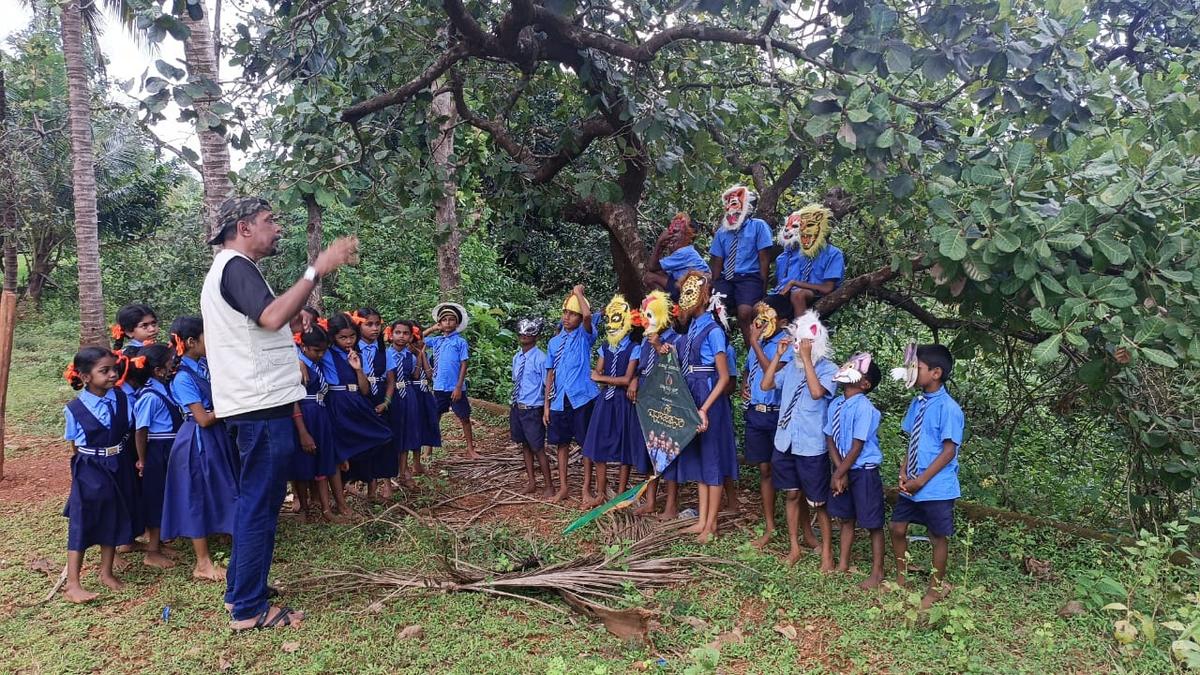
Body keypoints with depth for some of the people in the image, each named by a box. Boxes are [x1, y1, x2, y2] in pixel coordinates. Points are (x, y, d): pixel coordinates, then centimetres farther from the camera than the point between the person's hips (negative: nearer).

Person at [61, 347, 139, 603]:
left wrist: (119, 459, 2)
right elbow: (75, 447, -2)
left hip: (119, 469, 4)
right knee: (81, 524, 1)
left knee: (113, 521, 14)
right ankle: (72, 583, 9)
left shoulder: (122, 399, -7)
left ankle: (106, 572, 30)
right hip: (89, 472, -3)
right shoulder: (75, 409, -13)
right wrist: (90, 464, -3)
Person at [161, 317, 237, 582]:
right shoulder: (183, 378, -18)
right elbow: (204, 419, -19)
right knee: (198, 498, 1)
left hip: (216, 437, 8)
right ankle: (203, 564, 12)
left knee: (219, 493, 16)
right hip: (197, 443, -8)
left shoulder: (206, 365, 4)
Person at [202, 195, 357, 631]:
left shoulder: (226, 268, 21)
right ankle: (249, 610, 5)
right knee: (261, 505, -4)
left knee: (254, 501, 18)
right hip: (263, 407, -11)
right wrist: (317, 269, -27)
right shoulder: (236, 266, -13)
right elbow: (272, 317, -29)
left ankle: (239, 592, 29)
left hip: (257, 406, 11)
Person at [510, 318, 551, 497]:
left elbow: (548, 386, -11)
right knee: (525, 445, 16)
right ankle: (531, 482, 31)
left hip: (533, 410, -7)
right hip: (517, 408, 7)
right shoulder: (516, 358, 8)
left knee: (538, 448, -1)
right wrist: (512, 407, 16)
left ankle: (549, 486, 14)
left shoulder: (540, 358, -14)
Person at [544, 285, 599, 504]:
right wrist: (546, 405, 8)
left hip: (582, 398, -4)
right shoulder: (554, 342, 11)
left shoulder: (585, 336, -1)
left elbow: (588, 315, -25)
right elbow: (550, 375, 12)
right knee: (562, 443, 11)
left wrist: (578, 292, -10)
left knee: (586, 444, 3)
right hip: (559, 400, 4)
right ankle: (563, 487, 22)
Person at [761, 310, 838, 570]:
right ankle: (794, 547, 27)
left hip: (812, 447, -5)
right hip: (785, 442, 5)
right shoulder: (791, 366, 5)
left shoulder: (829, 369, -10)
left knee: (818, 502, 5)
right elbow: (765, 385, 1)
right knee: (792, 495, 15)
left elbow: (816, 392, -28)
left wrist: (806, 358, -24)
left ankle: (827, 552, 20)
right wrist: (779, 354, -4)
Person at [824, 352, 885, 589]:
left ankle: (877, 573, 18)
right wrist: (839, 470, -9)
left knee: (872, 523, 5)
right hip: (843, 469, 7)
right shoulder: (835, 405, 1)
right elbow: (830, 439, 2)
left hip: (864, 472, -7)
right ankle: (843, 563, 34)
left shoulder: (864, 408, -21)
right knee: (846, 518, 19)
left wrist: (839, 473, -13)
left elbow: (857, 447, -19)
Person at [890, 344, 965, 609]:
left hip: (936, 487, -7)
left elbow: (949, 451, -18)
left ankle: (936, 588, 30)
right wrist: (904, 472, 0)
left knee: (938, 537, 11)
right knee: (897, 528, 13)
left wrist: (921, 481, -17)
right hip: (912, 484, 7)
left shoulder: (948, 408, -19)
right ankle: (901, 579, 32)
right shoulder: (917, 403, 4)